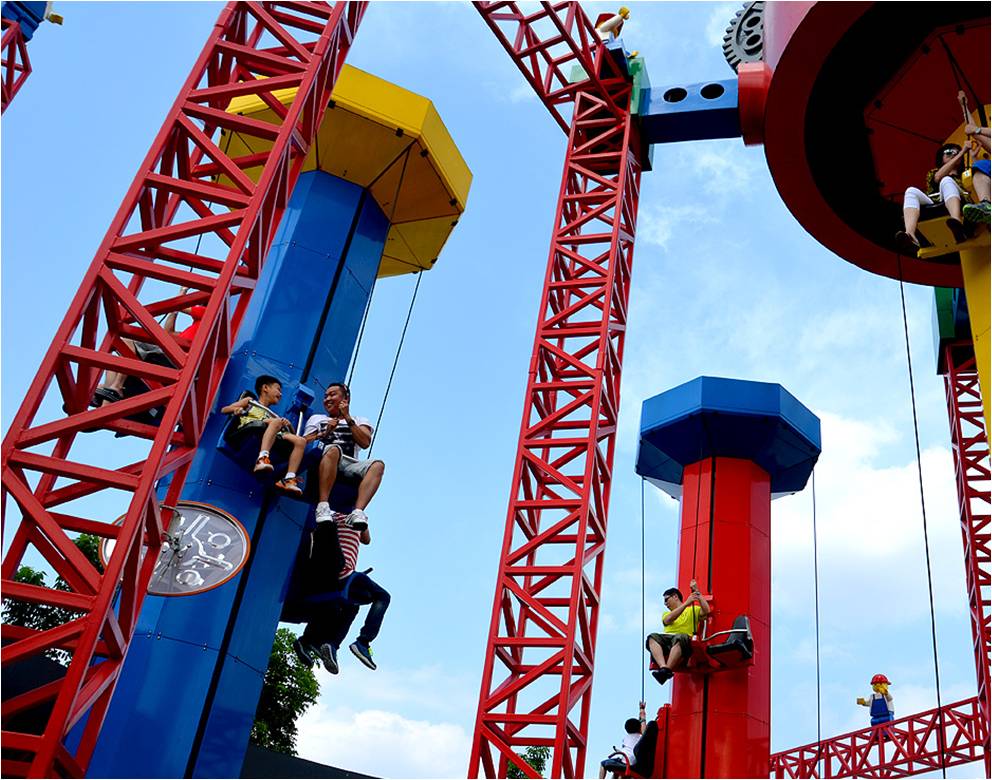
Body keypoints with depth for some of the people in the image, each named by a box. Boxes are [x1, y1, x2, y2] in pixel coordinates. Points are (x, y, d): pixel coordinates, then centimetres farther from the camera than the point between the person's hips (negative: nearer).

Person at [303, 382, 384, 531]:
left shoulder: (359, 421, 28)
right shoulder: (316, 418, 32)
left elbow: (365, 443, 7)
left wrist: (348, 419, 5)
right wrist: (325, 433, 2)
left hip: (349, 464, 1)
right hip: (321, 460, -1)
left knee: (378, 465, -30)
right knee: (334, 449, -37)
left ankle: (358, 512, -48)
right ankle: (323, 507, -48)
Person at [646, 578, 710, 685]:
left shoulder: (692, 610, 23)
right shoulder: (666, 614, 32)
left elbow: (706, 611, 0)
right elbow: (668, 620, 5)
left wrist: (696, 591, 3)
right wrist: (686, 603, -4)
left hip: (684, 639, -4)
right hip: (666, 638, 4)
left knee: (679, 638, -40)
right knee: (652, 637, -30)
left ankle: (668, 669, -53)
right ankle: (663, 667, -50)